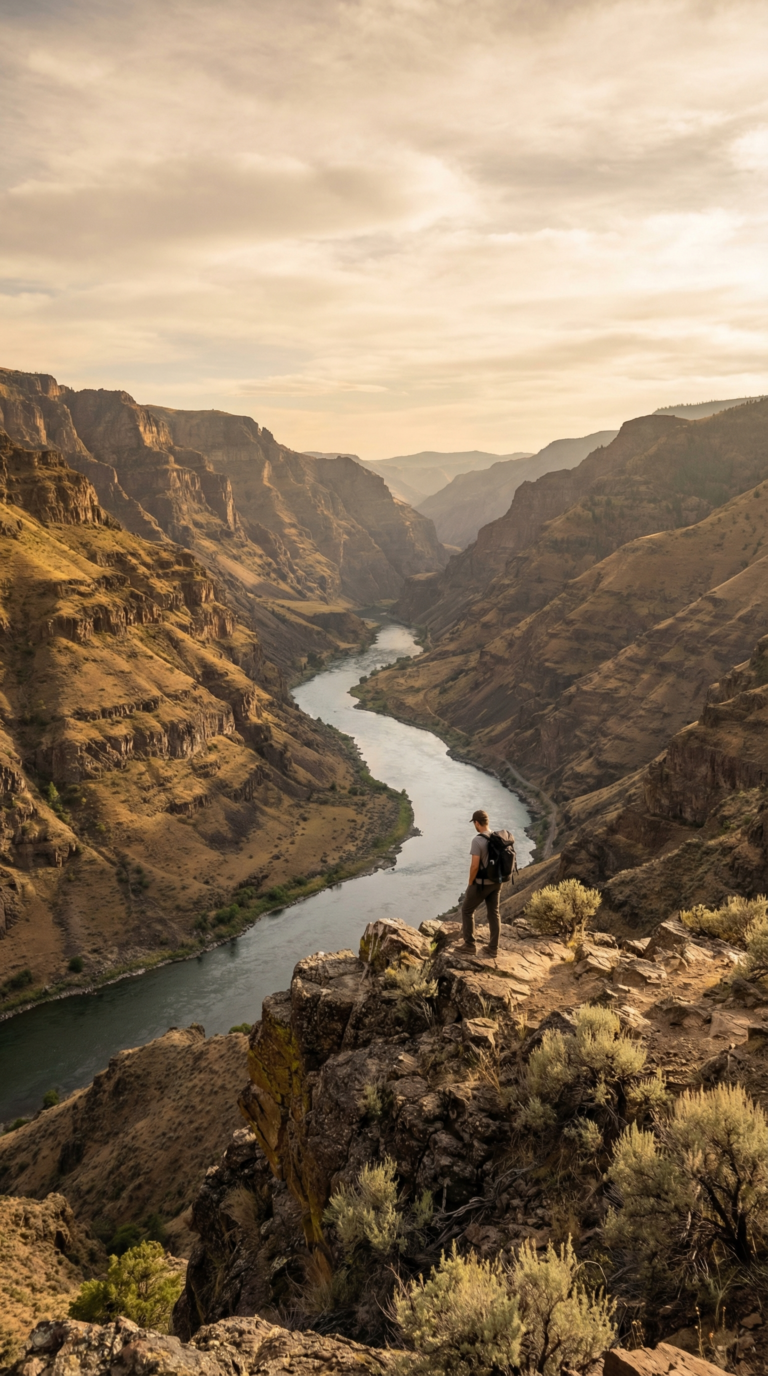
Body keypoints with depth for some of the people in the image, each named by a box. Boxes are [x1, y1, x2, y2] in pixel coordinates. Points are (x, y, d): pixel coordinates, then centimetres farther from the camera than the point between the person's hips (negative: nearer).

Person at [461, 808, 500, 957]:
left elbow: (474, 866, -25)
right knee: (493, 914, 13)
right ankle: (493, 948, 19)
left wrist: (470, 883, -10)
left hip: (481, 883, -7)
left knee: (467, 910, 12)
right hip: (496, 883, 7)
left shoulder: (477, 840, -23)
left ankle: (469, 944, 19)